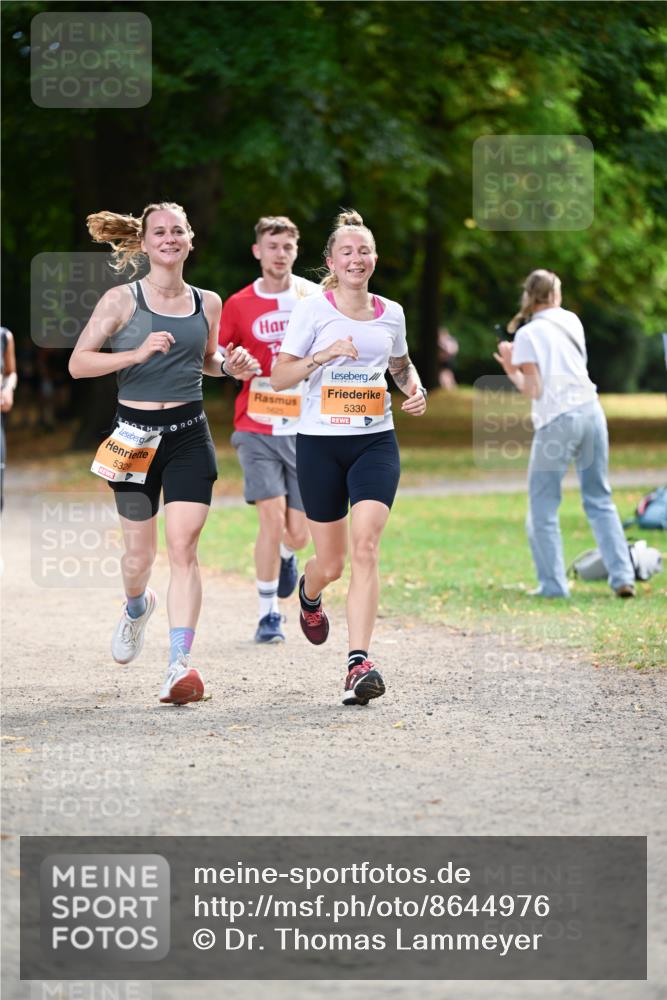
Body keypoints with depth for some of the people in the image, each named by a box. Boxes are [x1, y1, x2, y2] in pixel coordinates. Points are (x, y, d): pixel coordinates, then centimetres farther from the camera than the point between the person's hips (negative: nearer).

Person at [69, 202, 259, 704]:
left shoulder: (207, 303, 7)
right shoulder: (122, 300, -3)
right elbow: (78, 363, -8)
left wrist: (230, 365, 3)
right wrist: (137, 354, -20)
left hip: (189, 436, 1)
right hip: (136, 435, -1)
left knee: (183, 546, -13)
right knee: (139, 554, 9)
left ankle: (181, 664, -18)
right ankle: (137, 606, 45)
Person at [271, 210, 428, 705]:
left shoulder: (390, 313, 7)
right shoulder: (312, 310, -3)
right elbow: (280, 375, -6)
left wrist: (416, 389, 5)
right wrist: (323, 355, -20)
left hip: (376, 441, 2)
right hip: (320, 443, -1)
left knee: (365, 545, -18)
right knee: (331, 562, 6)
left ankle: (360, 663, -21)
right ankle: (309, 596, 46)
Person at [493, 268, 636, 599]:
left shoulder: (527, 334, -3)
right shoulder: (571, 321, 11)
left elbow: (533, 390, -8)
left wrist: (511, 370, 8)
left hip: (557, 420, -5)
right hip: (590, 409, 5)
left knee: (543, 504, 6)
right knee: (599, 499, 12)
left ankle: (553, 583, 1)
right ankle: (622, 577, 4)